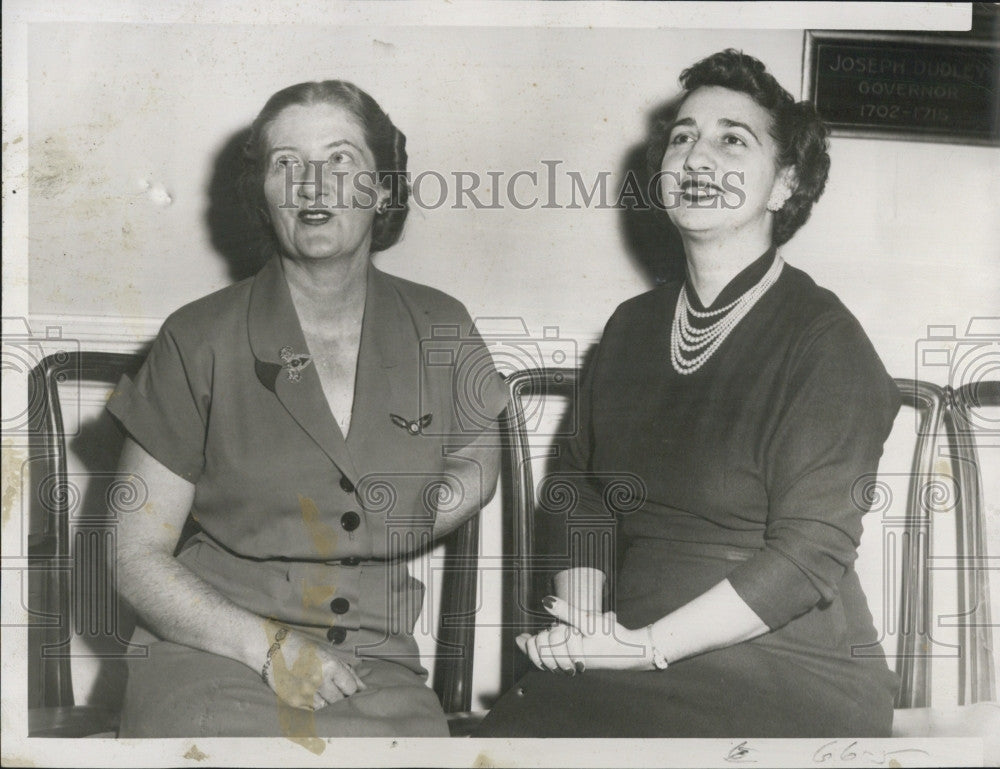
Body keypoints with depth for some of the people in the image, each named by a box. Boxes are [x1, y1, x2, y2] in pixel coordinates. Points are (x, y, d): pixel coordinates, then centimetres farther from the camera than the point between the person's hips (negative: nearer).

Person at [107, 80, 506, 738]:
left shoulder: (440, 328, 6)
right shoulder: (199, 342, -1)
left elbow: (479, 459, 26)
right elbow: (136, 555, 1)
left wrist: (407, 523, 5)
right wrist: (268, 647, -13)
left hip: (381, 666, 2)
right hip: (209, 653, -2)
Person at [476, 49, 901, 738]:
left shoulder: (822, 339, -8)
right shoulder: (633, 326, 12)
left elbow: (810, 554, -15)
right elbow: (582, 490, 14)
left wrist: (641, 646, -16)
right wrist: (583, 619, -4)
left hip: (793, 679, -5)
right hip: (635, 665, 5)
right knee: (509, 726, -21)